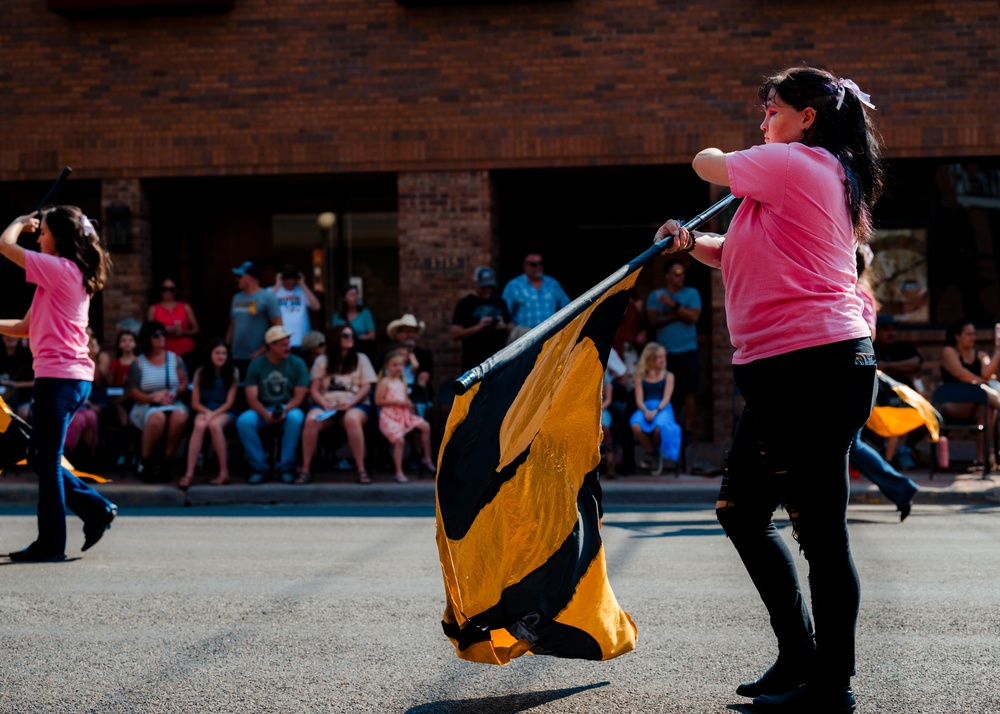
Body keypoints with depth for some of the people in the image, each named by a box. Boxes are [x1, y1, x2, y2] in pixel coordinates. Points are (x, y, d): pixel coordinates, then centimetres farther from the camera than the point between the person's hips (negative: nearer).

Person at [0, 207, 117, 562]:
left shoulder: (59, 268, -12)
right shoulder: (75, 276, 17)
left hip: (58, 376, -9)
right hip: (75, 376, 9)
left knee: (46, 461, -2)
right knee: (41, 458, 16)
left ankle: (50, 544, 4)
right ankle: (96, 508, 15)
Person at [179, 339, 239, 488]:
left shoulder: (233, 373, 0)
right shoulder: (200, 373, 4)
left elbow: (229, 402, -5)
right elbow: (195, 403, 3)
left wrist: (214, 414, -19)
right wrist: (207, 412, -16)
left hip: (224, 413, -1)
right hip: (204, 411, 1)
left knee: (214, 424, -37)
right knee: (200, 425, -35)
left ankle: (224, 473, -31)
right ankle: (189, 474, -40)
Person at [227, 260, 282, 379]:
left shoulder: (267, 297, -5)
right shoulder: (237, 298, 15)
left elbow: (278, 327, -9)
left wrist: (264, 349, -14)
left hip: (257, 358, -6)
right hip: (236, 358, 6)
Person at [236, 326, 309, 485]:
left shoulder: (297, 363, 1)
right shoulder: (256, 365, 2)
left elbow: (299, 396, -4)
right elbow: (252, 398, -4)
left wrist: (284, 410, -24)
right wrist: (266, 414, -23)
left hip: (288, 408, -1)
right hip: (262, 410, 1)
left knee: (296, 418, -36)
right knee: (244, 421, -30)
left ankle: (286, 467, -21)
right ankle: (258, 467, -16)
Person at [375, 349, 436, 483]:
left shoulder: (402, 381, 15)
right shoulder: (385, 382, -6)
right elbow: (378, 401, -12)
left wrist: (408, 403, 0)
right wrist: (396, 401, -16)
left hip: (404, 414, 7)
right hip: (389, 417, -7)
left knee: (425, 426, -6)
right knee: (399, 439, -26)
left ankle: (427, 458, 9)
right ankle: (399, 472, -16)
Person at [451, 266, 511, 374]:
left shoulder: (499, 302, 13)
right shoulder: (465, 304, -2)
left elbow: (510, 329, 21)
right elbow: (455, 334, -8)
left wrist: (503, 327, -2)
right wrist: (478, 326, -18)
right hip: (474, 362, -5)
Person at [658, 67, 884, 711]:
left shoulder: (792, 163, -9)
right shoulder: (831, 177, 22)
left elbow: (707, 163, 5)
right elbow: (746, 257, 24)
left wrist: (731, 157, 27)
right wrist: (695, 243, 7)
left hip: (814, 364, -11)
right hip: (786, 375, 11)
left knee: (820, 528, -5)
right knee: (742, 510, 17)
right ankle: (800, 659, 23)